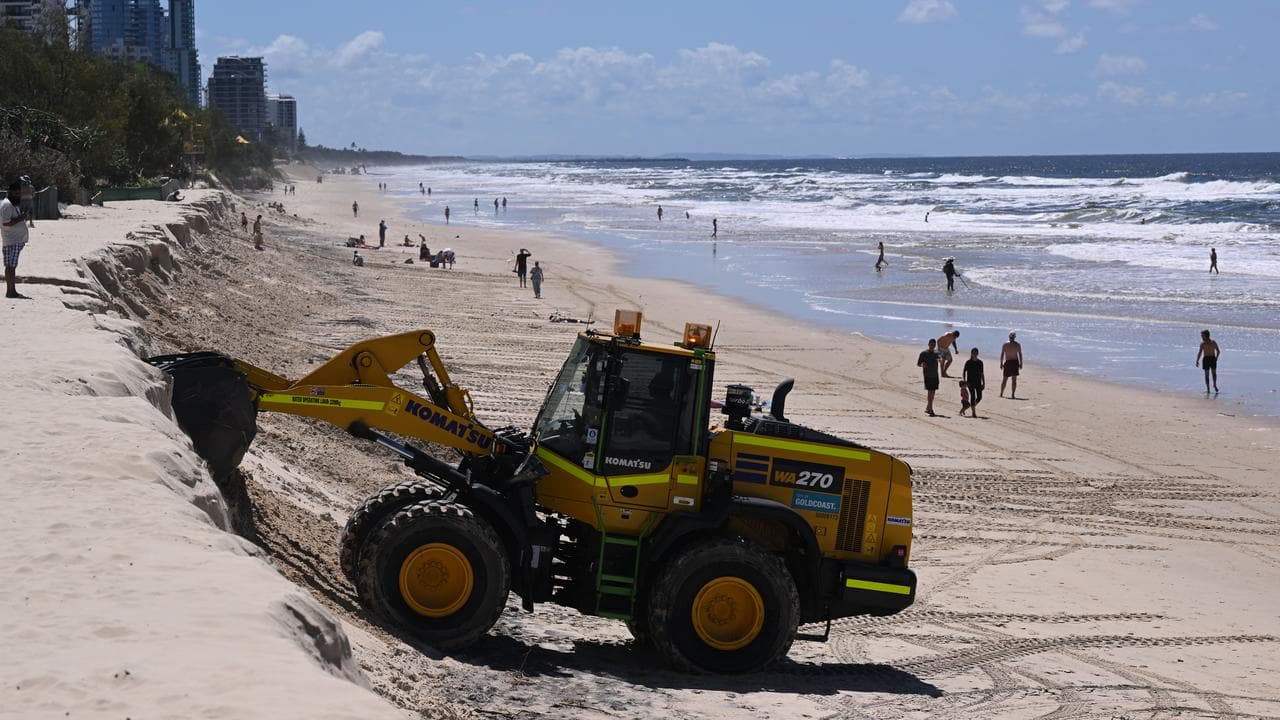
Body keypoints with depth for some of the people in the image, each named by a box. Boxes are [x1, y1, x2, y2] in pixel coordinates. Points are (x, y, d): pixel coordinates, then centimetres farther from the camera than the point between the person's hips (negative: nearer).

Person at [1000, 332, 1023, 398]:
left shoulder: (1005, 345, -3)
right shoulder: (1017, 345, -1)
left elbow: (1002, 354, -4)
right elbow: (1020, 355, -1)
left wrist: (1001, 363, 1)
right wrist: (1021, 363, 4)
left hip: (1007, 362, 0)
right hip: (1015, 362, 0)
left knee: (1005, 379, 11)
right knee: (1014, 379, 4)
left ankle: (1001, 394, 14)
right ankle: (1013, 394, 0)